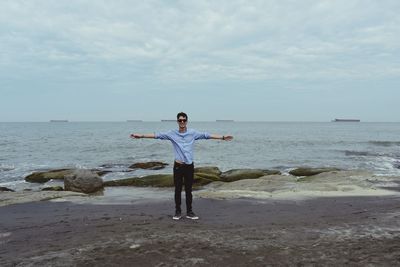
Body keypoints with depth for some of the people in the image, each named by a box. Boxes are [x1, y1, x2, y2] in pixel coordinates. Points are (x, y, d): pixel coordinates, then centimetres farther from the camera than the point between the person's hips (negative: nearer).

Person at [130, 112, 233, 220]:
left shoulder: (193, 133, 1)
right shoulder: (172, 134, 0)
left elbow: (206, 135, -2)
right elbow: (157, 135, -3)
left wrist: (222, 137, -6)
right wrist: (140, 135, -8)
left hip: (189, 166, 1)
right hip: (178, 166, 0)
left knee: (188, 190, 8)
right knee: (178, 190, 7)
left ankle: (189, 212, 19)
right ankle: (178, 212, 19)